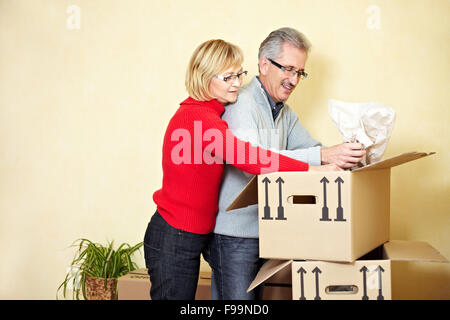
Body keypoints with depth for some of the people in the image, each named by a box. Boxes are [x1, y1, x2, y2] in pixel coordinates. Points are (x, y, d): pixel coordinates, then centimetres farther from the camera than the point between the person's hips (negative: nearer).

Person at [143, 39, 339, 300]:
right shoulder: (197, 117, -21)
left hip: (194, 236, 9)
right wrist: (315, 170, -33)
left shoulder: (210, 114, 12)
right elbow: (245, 156, -31)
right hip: (174, 241, -9)